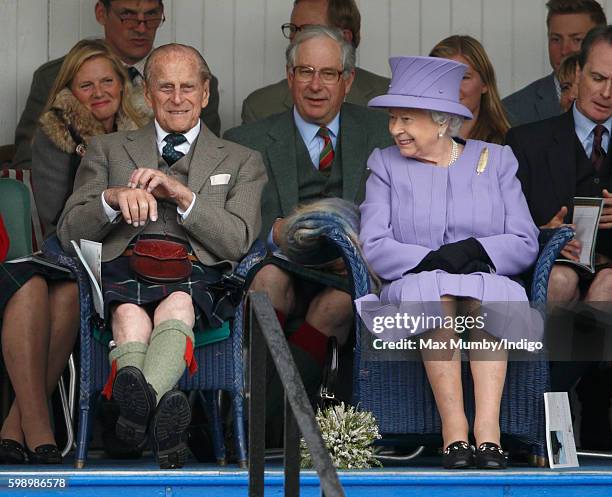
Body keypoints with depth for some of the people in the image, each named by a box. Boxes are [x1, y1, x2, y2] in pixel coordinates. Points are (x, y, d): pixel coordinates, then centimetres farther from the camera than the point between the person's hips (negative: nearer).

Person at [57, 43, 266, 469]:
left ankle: (137, 399, -67)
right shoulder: (108, 150, 28)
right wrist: (114, 198, -6)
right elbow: (70, 232, 16)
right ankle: (161, 409, -67)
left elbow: (237, 242, 10)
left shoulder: (241, 162, 27)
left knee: (176, 307, -40)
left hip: (199, 279, 0)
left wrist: (183, 195, -4)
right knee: (130, 318, -39)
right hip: (124, 273, 0)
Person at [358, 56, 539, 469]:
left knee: (486, 295, -33)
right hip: (412, 291, 0)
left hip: (489, 285, 0)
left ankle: (488, 427, -45)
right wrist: (433, 259, -17)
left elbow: (526, 245, 3)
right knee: (433, 290, -34)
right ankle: (454, 431, -40)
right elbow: (374, 249, -1)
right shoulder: (386, 165, 13)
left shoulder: (495, 161, 13)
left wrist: (474, 250, -16)